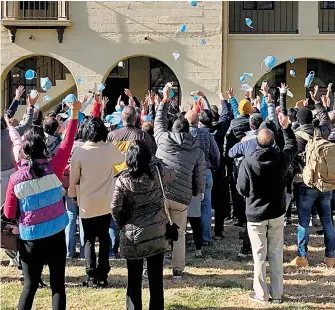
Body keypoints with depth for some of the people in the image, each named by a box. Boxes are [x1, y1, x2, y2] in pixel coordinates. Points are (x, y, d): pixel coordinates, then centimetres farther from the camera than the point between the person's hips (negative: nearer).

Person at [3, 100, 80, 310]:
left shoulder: (15, 178, -9)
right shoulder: (53, 170, -10)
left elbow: (9, 214, -2)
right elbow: (67, 144, -1)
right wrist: (74, 116, 5)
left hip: (30, 237, 0)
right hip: (55, 234, 0)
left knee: (30, 285, 10)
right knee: (58, 285, 7)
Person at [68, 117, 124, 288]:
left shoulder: (79, 151, -12)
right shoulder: (110, 149, -5)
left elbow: (73, 177, -5)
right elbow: (121, 159, 18)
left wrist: (73, 194, 12)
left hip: (87, 203, -2)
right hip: (106, 202, 2)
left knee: (89, 240, 7)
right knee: (104, 239, 12)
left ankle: (92, 278, 2)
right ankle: (102, 277, 11)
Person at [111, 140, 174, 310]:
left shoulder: (122, 180, -9)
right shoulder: (157, 171, -6)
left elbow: (115, 208, -8)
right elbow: (171, 175, 17)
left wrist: (123, 224, 8)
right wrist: (154, 161, 24)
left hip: (132, 235, -1)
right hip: (157, 233, 1)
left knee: (134, 280, 9)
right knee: (156, 279, 9)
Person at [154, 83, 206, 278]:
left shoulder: (164, 138, 6)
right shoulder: (197, 150, 7)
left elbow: (159, 122, 26)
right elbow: (201, 177, 6)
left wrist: (165, 101, 35)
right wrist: (196, 193, 21)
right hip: (182, 197, 1)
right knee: (179, 233, 13)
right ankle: (178, 269, 15)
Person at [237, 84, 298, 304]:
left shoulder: (248, 163, -17)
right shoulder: (282, 159, -9)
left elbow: (242, 190, -10)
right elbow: (293, 145, 13)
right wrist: (286, 127, 18)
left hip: (256, 214, -3)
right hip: (277, 213, 3)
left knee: (259, 256, 6)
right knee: (277, 254, 11)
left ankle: (261, 294, 12)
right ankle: (277, 293, 17)